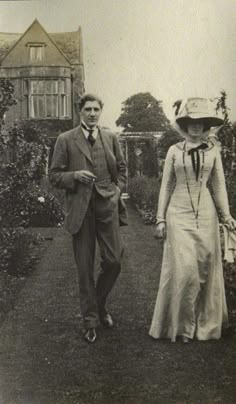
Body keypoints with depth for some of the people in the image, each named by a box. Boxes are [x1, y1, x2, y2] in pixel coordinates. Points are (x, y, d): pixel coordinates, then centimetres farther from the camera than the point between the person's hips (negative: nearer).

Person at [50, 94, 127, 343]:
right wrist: (74, 176, -16)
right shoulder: (65, 140, 1)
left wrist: (117, 192, 5)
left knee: (113, 261, 1)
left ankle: (99, 303, 29)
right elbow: (55, 176, 2)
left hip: (107, 206, 2)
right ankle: (90, 320, 19)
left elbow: (121, 169, 19)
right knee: (85, 268, 4)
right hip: (80, 209, -2)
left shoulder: (111, 138, 9)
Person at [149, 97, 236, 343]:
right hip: (179, 214, -1)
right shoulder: (174, 151, 3)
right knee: (184, 269, -7)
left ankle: (204, 324, 20)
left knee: (205, 269, 4)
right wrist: (160, 219, 2)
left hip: (205, 214, 2)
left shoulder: (213, 151, 6)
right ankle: (181, 325, 10)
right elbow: (166, 186, 5)